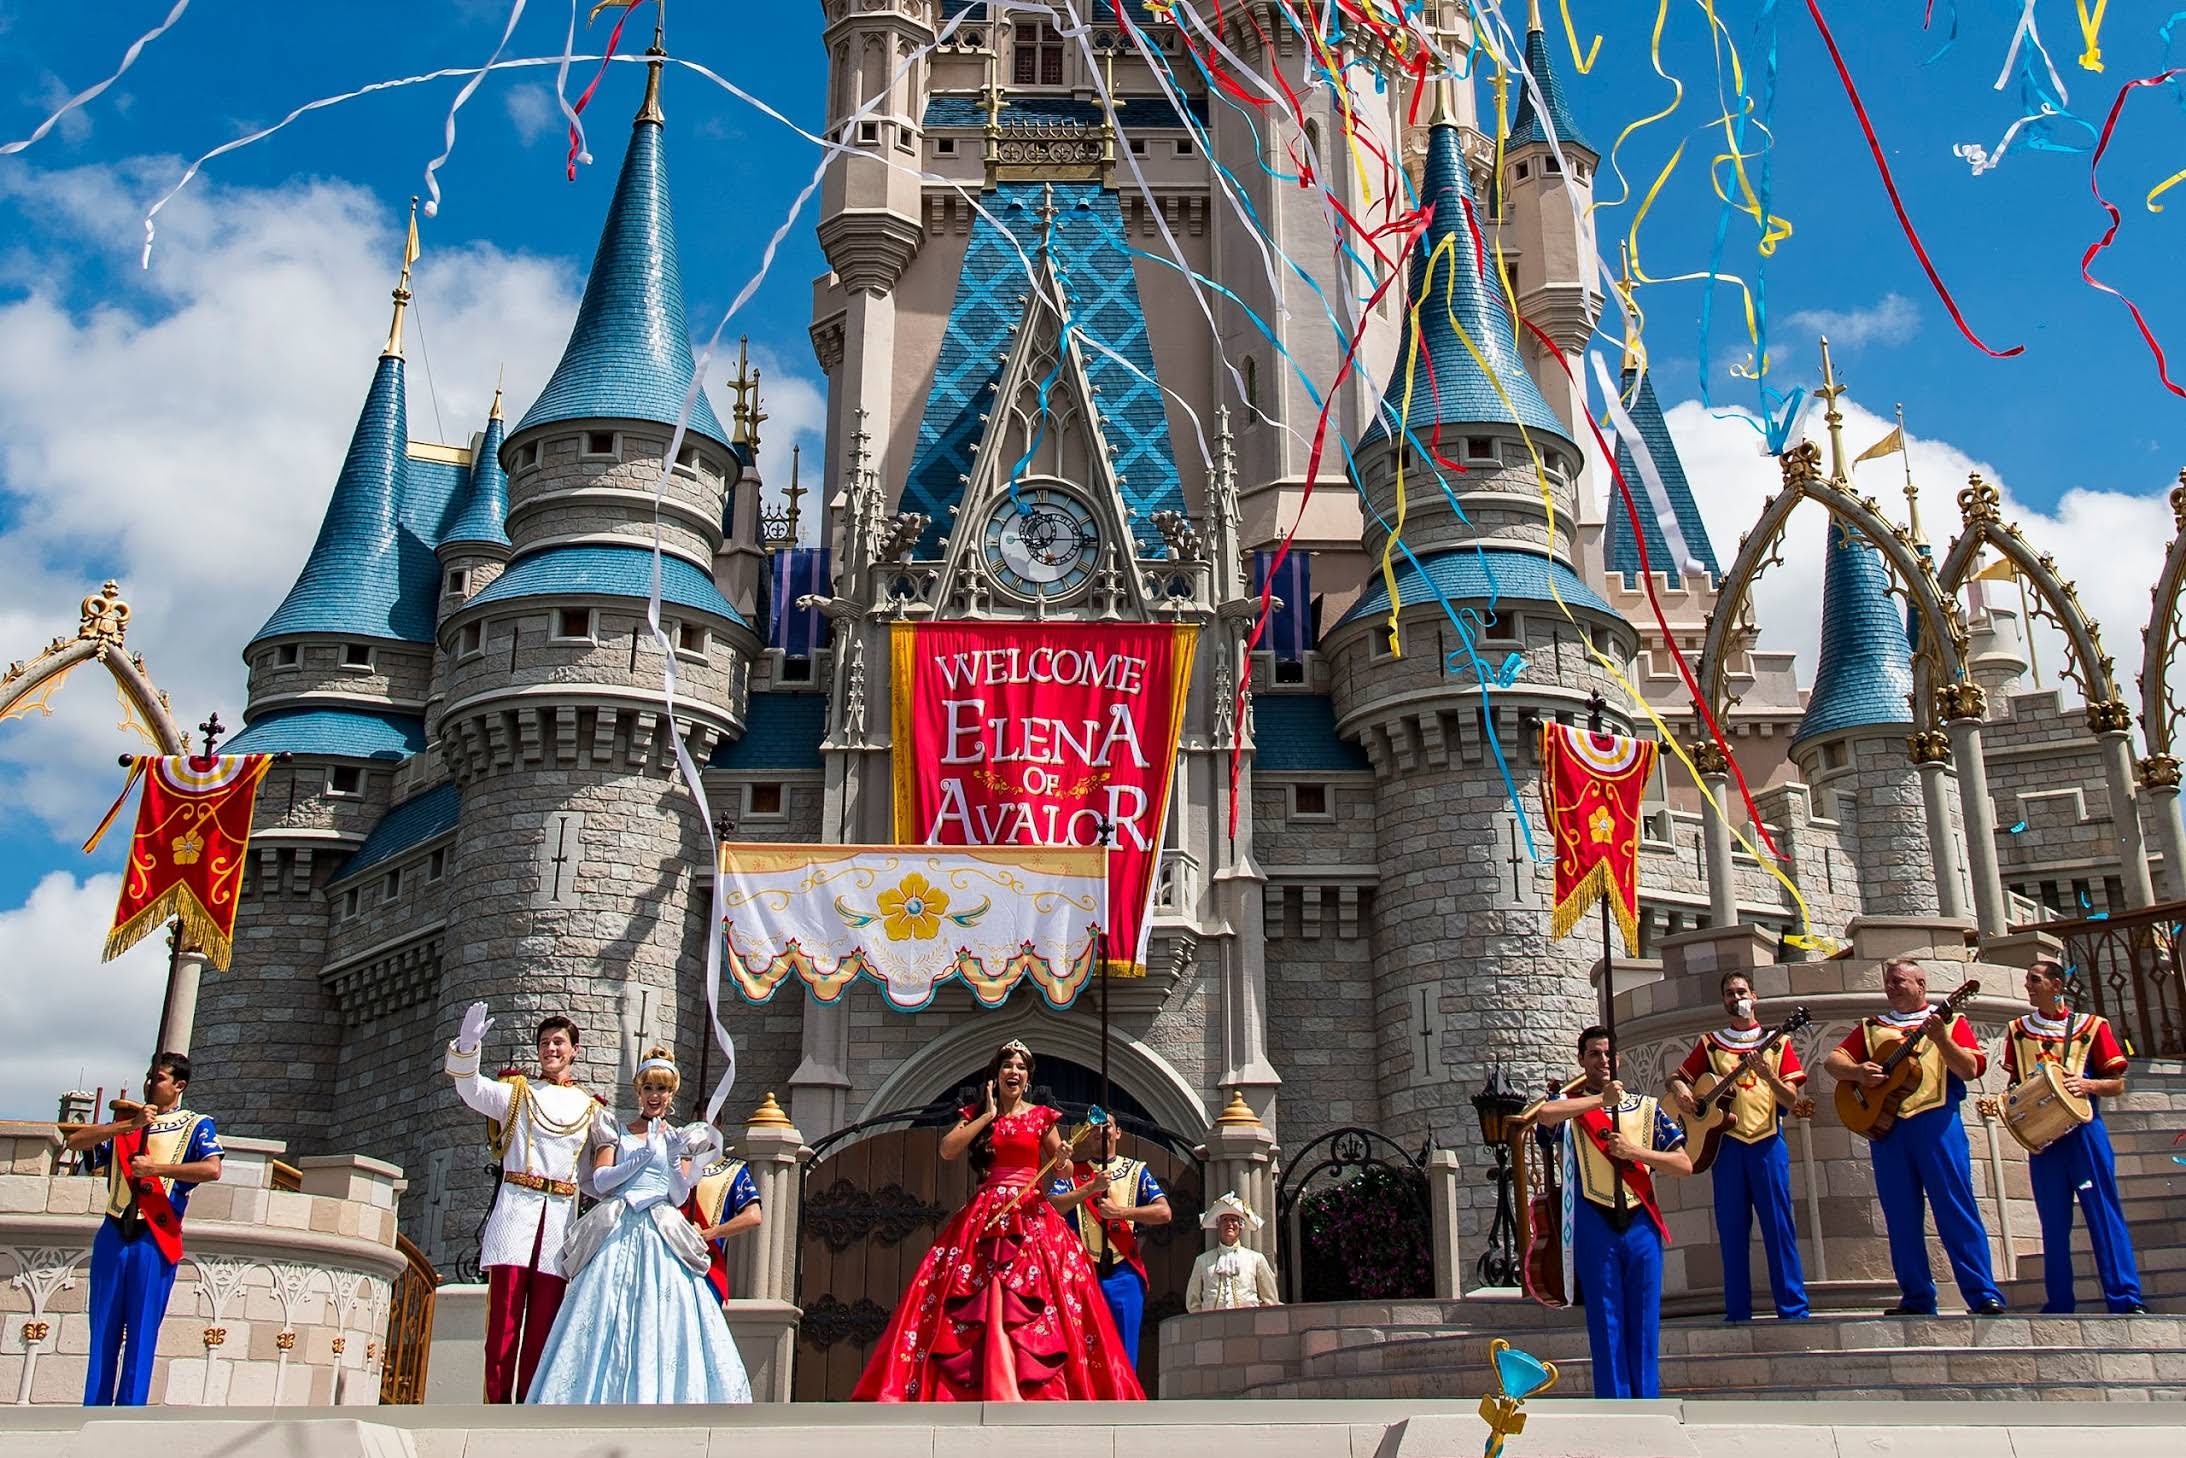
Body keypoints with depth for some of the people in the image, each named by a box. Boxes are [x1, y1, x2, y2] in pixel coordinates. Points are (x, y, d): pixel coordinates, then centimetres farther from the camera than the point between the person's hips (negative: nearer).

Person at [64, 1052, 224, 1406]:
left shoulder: (196, 1126, 4)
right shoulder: (125, 1122, 17)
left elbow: (211, 1168, -15)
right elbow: (75, 1140, 0)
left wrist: (155, 1168, -14)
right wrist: (131, 1125, -10)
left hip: (155, 1239, -4)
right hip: (114, 1234, 4)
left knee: (141, 1333, -3)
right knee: (103, 1330, 5)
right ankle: (94, 1408, 9)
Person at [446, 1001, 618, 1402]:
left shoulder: (590, 1109, 19)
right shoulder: (516, 1092, 12)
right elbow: (471, 1090, -6)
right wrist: (467, 1047, -23)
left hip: (560, 1215, 2)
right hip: (516, 1208, -2)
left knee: (542, 1324, 2)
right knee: (504, 1318, -9)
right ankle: (497, 1405, -7)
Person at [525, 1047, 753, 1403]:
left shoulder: (679, 1139, 15)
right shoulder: (618, 1133, 14)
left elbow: (679, 1196, 5)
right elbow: (600, 1180, 0)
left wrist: (674, 1158, -11)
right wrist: (645, 1154, -10)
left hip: (661, 1238, 0)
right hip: (617, 1235, 0)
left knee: (662, 1322, -10)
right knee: (608, 1320, -8)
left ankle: (657, 1398, -9)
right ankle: (604, 1398, -6)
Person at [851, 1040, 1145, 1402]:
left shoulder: (1041, 1116, 10)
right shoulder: (976, 1114, 12)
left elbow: (1060, 1170, 10)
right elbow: (947, 1150, -4)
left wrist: (1063, 1160, -13)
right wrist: (988, 1115, -3)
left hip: (1032, 1215, -1)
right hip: (985, 1215, 1)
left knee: (1033, 1301, -10)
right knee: (978, 1301, -8)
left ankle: (1036, 1394, -9)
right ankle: (969, 1392, -7)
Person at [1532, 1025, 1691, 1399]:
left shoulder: (1646, 1107, 12)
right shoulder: (1571, 1105, 6)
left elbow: (1684, 1164, 6)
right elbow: (1544, 1114, -20)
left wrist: (1634, 1151, -8)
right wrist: (1602, 1099, -16)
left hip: (1641, 1224, 2)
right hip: (1595, 1225, -2)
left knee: (1644, 1325, 3)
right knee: (1606, 1325, 1)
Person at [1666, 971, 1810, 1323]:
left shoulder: (1776, 1041, 9)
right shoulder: (1711, 1044, 14)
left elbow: (1791, 1100, 2)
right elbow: (1676, 1077, 18)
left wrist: (1769, 1076, -17)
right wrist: (1679, 1089, -5)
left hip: (1767, 1140, -2)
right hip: (1725, 1142, 2)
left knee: (1779, 1225, -4)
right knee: (1731, 1229, 2)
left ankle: (1793, 1307, 0)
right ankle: (1737, 1311, 6)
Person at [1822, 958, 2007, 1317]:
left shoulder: (1950, 1021, 12)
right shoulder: (1870, 1028, 21)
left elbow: (1970, 1070, -1)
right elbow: (1832, 1061, 12)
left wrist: (1941, 1039, -17)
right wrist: (1857, 1072, -8)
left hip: (1936, 1121, -4)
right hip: (1883, 1123, 4)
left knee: (1957, 1209, -7)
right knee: (1901, 1217, 4)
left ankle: (1984, 1296, -5)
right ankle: (1917, 1299, 8)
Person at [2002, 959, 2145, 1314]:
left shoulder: (2091, 1026, 4)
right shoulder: (2018, 1030, 13)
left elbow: (2117, 1084, 4)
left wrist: (2087, 1085, -15)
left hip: (2084, 1131, -3)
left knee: (2104, 1212, -7)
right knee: (2054, 1222, 4)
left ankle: (2126, 1300, -7)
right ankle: (2059, 1305, 6)